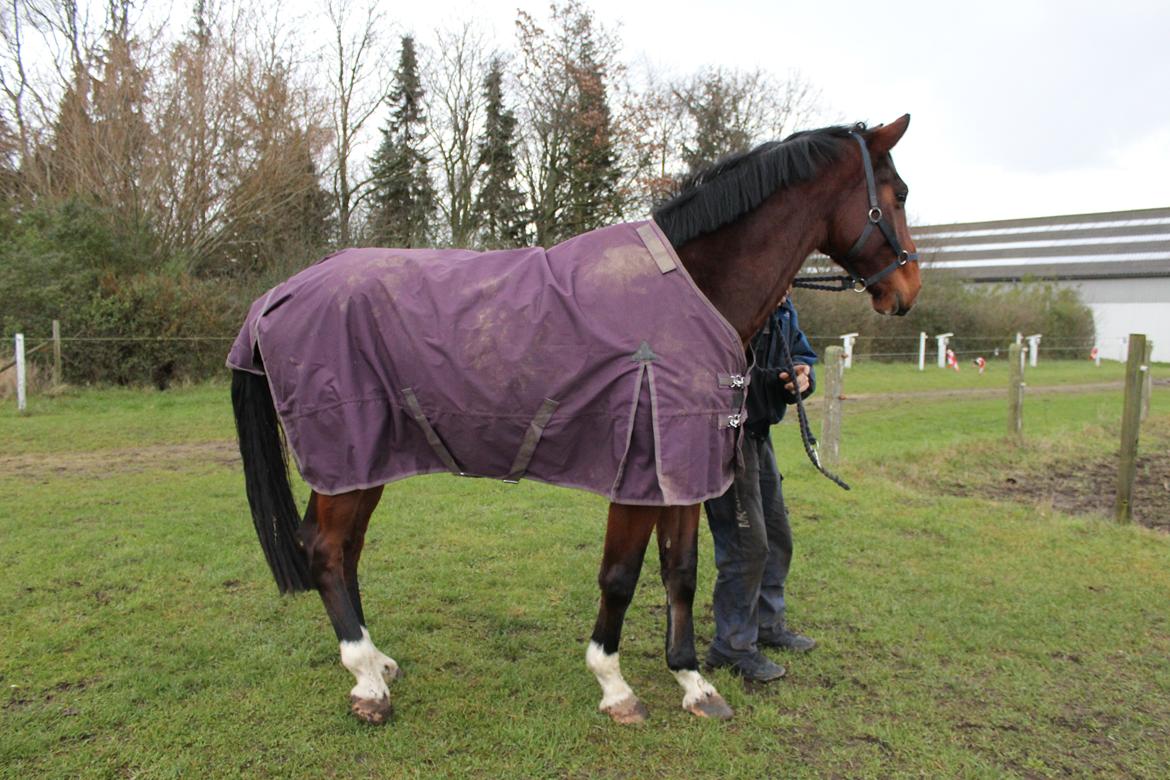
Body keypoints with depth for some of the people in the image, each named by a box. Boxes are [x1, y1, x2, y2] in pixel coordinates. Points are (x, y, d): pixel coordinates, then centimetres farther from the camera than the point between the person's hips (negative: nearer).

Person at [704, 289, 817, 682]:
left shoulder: (783, 311, 6)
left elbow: (802, 354, 14)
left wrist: (802, 376, -8)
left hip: (758, 434, 9)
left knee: (778, 537, 19)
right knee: (747, 545, -4)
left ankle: (768, 625, 39)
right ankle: (733, 646, 15)